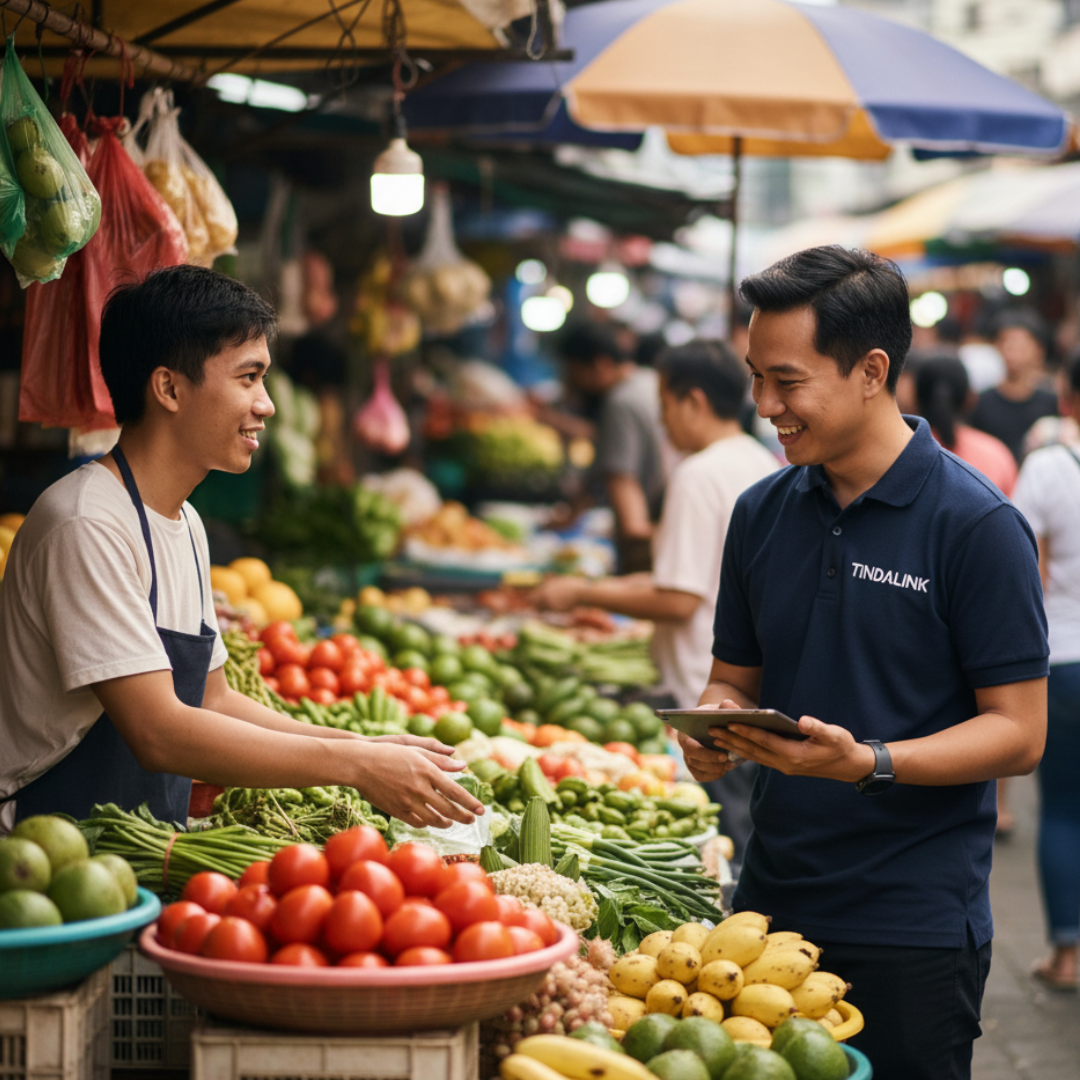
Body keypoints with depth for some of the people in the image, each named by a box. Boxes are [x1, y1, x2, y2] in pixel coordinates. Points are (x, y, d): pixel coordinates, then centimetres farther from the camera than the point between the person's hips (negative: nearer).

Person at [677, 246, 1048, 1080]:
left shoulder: (975, 524, -10)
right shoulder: (763, 512, 8)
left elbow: (1019, 732, -11)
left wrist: (866, 762, -24)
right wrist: (716, 728, -6)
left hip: (914, 930, -5)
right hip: (772, 906, 5)